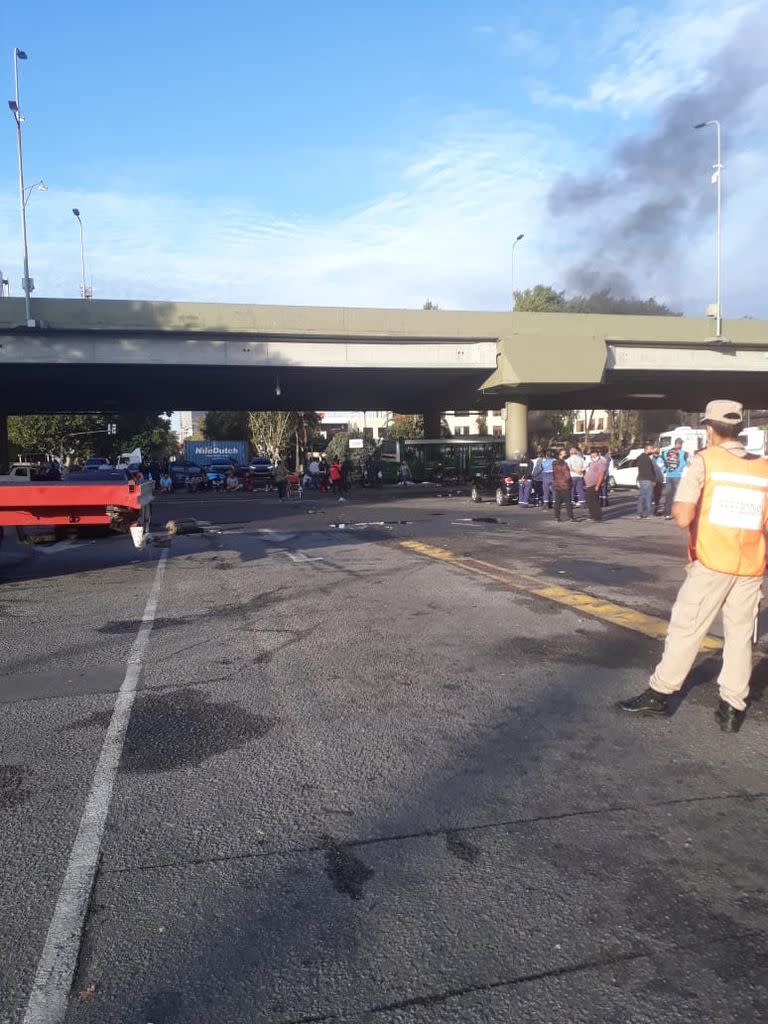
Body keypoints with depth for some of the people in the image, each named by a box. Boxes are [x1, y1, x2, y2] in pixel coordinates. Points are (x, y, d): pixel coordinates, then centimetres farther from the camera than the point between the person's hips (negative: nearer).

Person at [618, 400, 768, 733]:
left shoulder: (703, 461, -7)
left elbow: (682, 517, -14)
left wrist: (677, 502, 7)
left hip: (711, 563, -3)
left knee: (686, 628, 5)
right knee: (740, 636, 12)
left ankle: (659, 693, 14)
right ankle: (732, 707, 14)